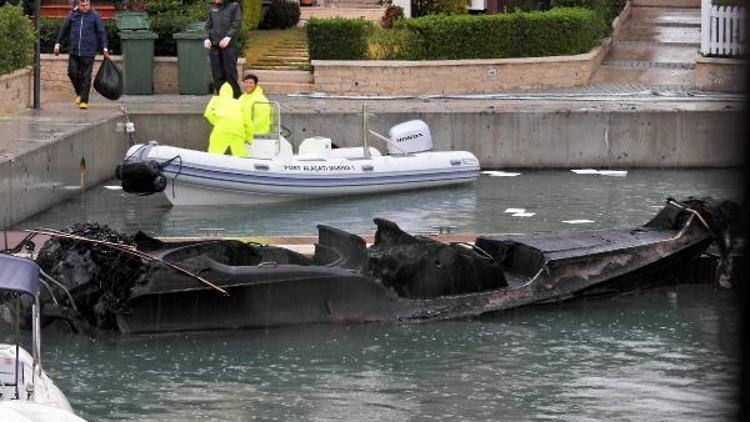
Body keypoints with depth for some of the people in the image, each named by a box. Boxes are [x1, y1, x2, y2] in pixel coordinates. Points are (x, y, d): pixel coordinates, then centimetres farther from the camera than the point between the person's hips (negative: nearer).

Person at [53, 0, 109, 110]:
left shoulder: (94, 16, 0)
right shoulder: (72, 15, 5)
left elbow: (101, 33, 2)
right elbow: (64, 30, 15)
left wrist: (104, 48, -2)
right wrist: (57, 44, 15)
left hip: (88, 52, -3)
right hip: (73, 51, 3)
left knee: (86, 76, -2)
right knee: (72, 72, 0)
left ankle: (84, 101, 3)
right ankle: (79, 93, 24)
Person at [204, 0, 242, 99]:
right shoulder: (212, 8, 17)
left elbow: (237, 24, -6)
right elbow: (208, 25, 20)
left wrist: (228, 37, -18)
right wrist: (207, 38, 3)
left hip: (228, 45, -5)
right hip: (214, 46, 5)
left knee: (230, 71, -6)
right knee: (217, 72, 5)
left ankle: (236, 95, 1)